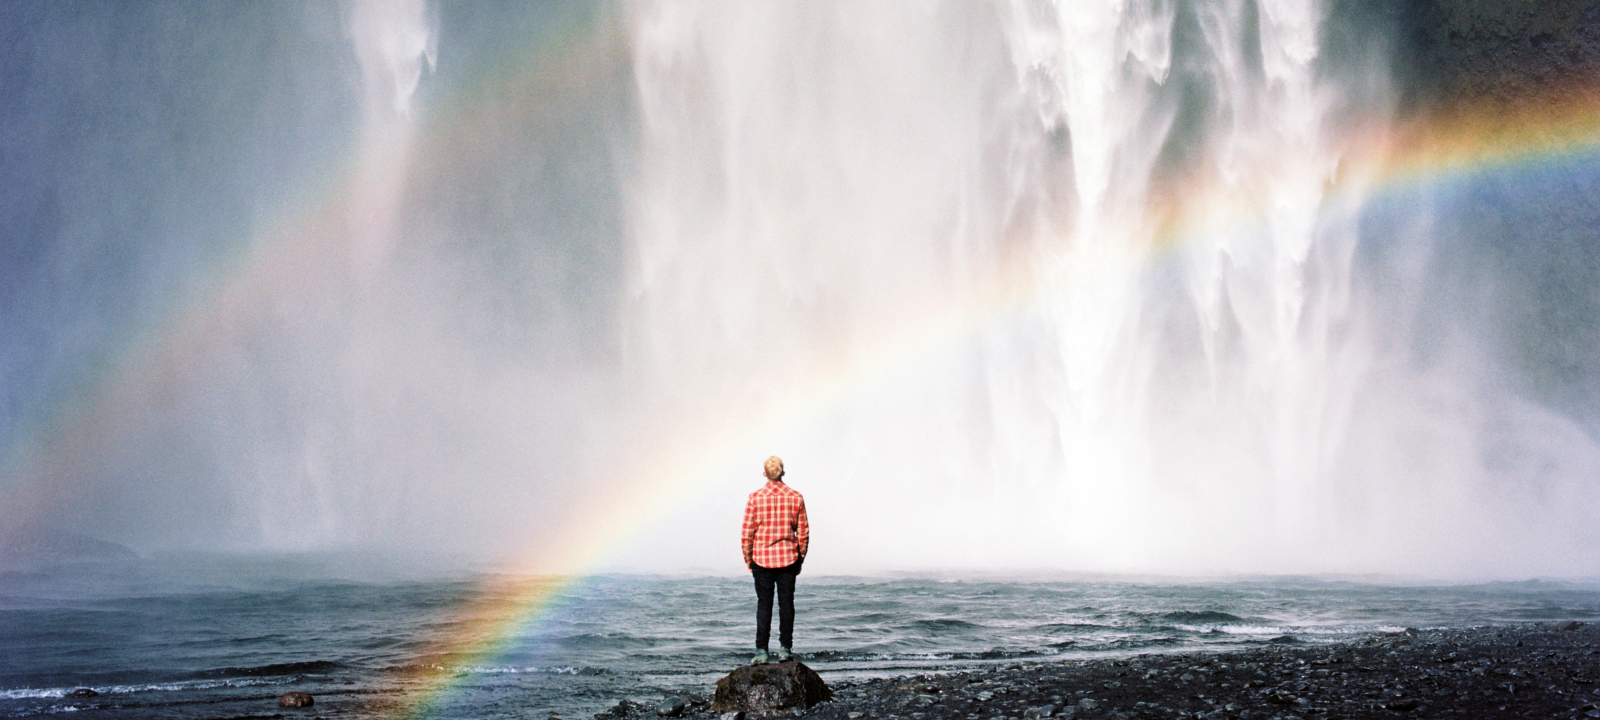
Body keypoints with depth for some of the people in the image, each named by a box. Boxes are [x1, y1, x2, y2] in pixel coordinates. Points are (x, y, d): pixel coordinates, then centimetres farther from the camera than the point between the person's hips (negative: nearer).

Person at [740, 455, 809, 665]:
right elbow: (803, 532, 1)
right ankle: (785, 648, 10)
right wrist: (800, 558, 11)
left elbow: (747, 532, -5)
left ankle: (761, 651, 3)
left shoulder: (755, 497, -7)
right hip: (788, 558, 1)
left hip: (761, 558, -1)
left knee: (763, 604, 5)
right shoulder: (795, 497, -3)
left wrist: (748, 558, 7)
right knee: (786, 604, 8)